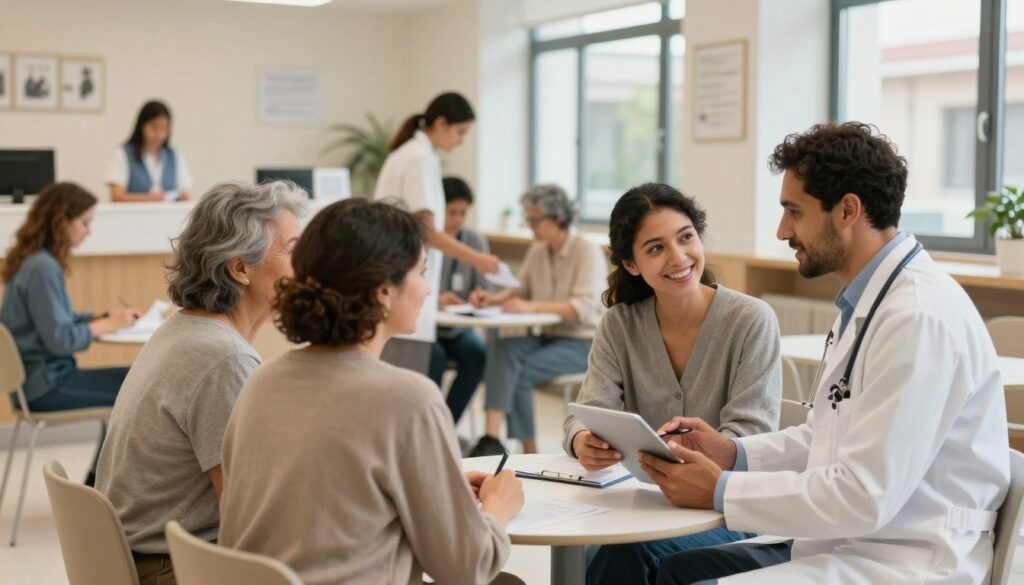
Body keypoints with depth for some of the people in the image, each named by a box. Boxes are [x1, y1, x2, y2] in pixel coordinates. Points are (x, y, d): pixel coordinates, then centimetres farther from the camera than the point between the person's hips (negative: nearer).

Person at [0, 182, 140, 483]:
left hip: (46, 375, 10)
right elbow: (60, 339, -22)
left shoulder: (37, 261, 8)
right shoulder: (42, 268, -21)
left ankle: (99, 481, 17)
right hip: (44, 385, -10)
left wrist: (104, 315, 4)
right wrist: (109, 324, -11)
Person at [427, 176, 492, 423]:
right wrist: (433, 300, -31)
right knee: (435, 355, -32)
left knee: (477, 353, -26)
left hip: (458, 328, 3)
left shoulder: (475, 241, 3)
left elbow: (485, 290, 2)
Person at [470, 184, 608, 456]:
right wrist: (493, 298, -4)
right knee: (502, 348, -25)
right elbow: (522, 289, 18)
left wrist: (533, 307, -32)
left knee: (519, 372, -26)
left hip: (584, 343, -6)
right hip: (549, 336, 6)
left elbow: (585, 308, -23)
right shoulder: (537, 251, 7)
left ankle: (529, 450, -15)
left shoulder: (587, 251, -12)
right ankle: (492, 437, -31)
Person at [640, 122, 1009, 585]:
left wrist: (722, 491, -16)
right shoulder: (868, 300, 9)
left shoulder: (920, 317, -22)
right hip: (852, 543, 9)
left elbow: (865, 497, -24)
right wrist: (734, 454, 2)